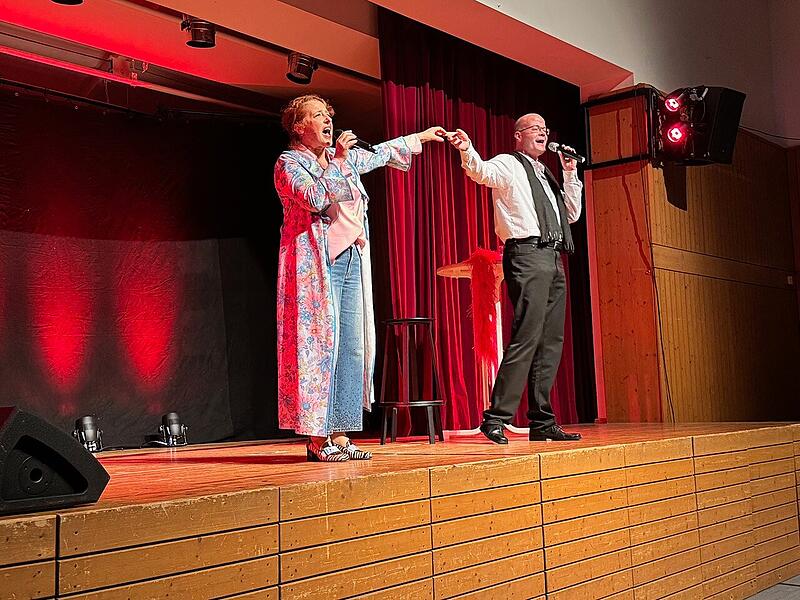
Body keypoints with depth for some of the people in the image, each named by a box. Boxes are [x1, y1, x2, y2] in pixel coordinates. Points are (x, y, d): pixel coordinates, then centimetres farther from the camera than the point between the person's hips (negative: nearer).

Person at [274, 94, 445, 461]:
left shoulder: (343, 158, 19)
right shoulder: (288, 163, -1)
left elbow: (380, 154, 35)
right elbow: (314, 199, -19)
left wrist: (420, 137, 44)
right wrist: (337, 161, -11)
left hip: (351, 261, 7)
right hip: (316, 262, -7)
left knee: (352, 347, 2)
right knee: (321, 344, -10)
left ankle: (339, 435, 6)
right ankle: (317, 439, -5)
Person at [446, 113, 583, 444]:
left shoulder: (546, 174, 26)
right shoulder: (508, 164, 5)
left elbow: (572, 214, 26)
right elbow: (481, 171, -17)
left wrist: (570, 173, 16)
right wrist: (467, 151, -38)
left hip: (553, 259, 8)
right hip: (527, 255, -8)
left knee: (551, 341, 6)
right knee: (526, 337, -17)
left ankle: (542, 423, 10)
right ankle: (496, 418, -14)